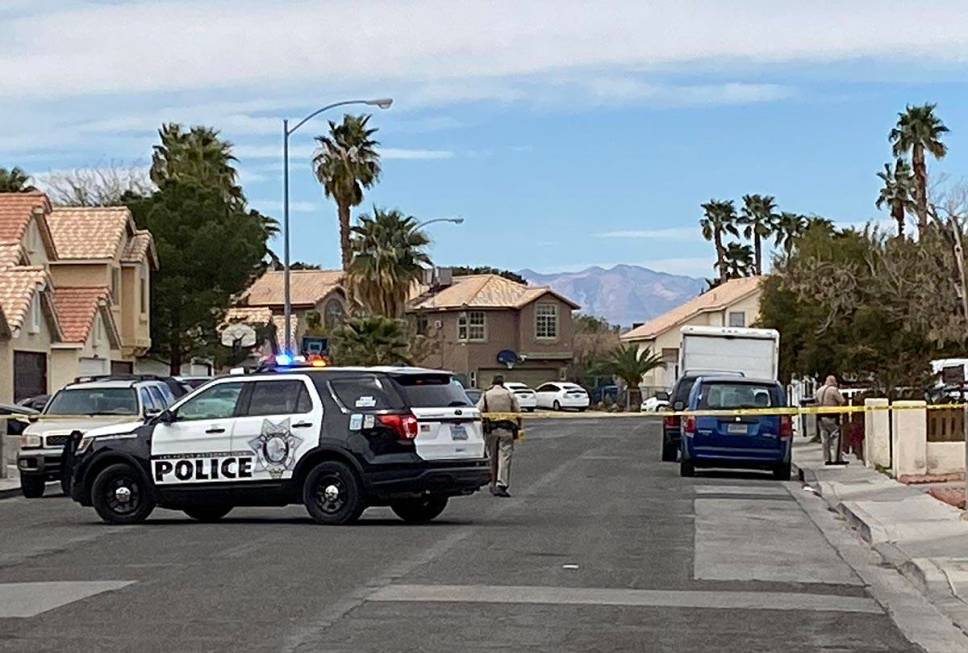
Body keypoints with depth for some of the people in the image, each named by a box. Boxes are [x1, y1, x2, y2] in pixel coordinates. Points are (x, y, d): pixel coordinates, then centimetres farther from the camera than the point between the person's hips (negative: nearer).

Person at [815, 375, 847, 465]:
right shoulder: (834, 390, -8)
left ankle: (826, 459, 10)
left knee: (825, 438, 9)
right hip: (831, 417, -7)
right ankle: (836, 459, -8)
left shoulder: (819, 390, 15)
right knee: (835, 437, -4)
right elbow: (842, 401, -10)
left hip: (821, 417, 7)